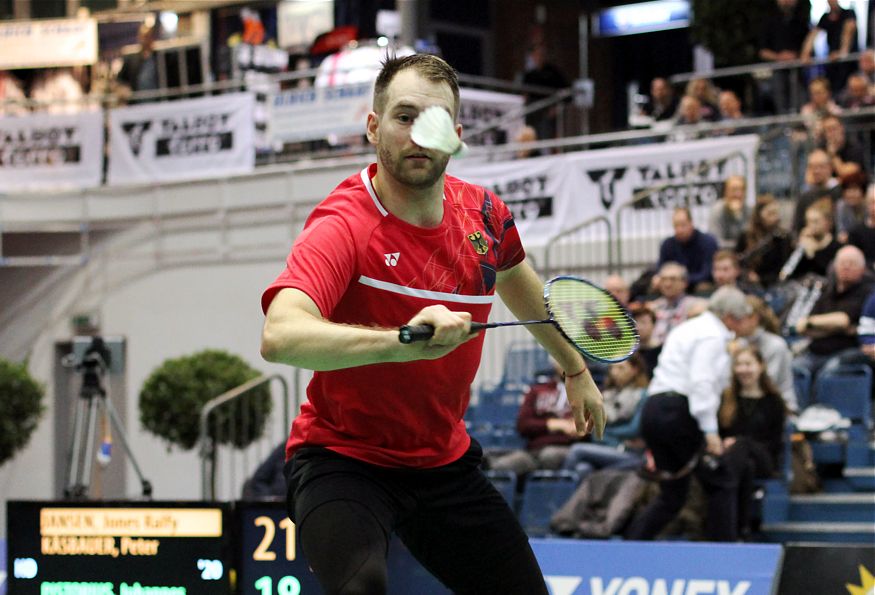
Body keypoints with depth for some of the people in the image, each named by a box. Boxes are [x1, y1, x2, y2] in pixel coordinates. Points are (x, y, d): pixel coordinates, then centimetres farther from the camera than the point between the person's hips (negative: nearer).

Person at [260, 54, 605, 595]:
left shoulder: (484, 214, -4)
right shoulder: (343, 227, -24)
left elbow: (516, 280, 22)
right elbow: (280, 336, -43)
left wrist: (576, 370, 33)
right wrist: (403, 341, -55)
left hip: (445, 463, 7)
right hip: (343, 462, -6)